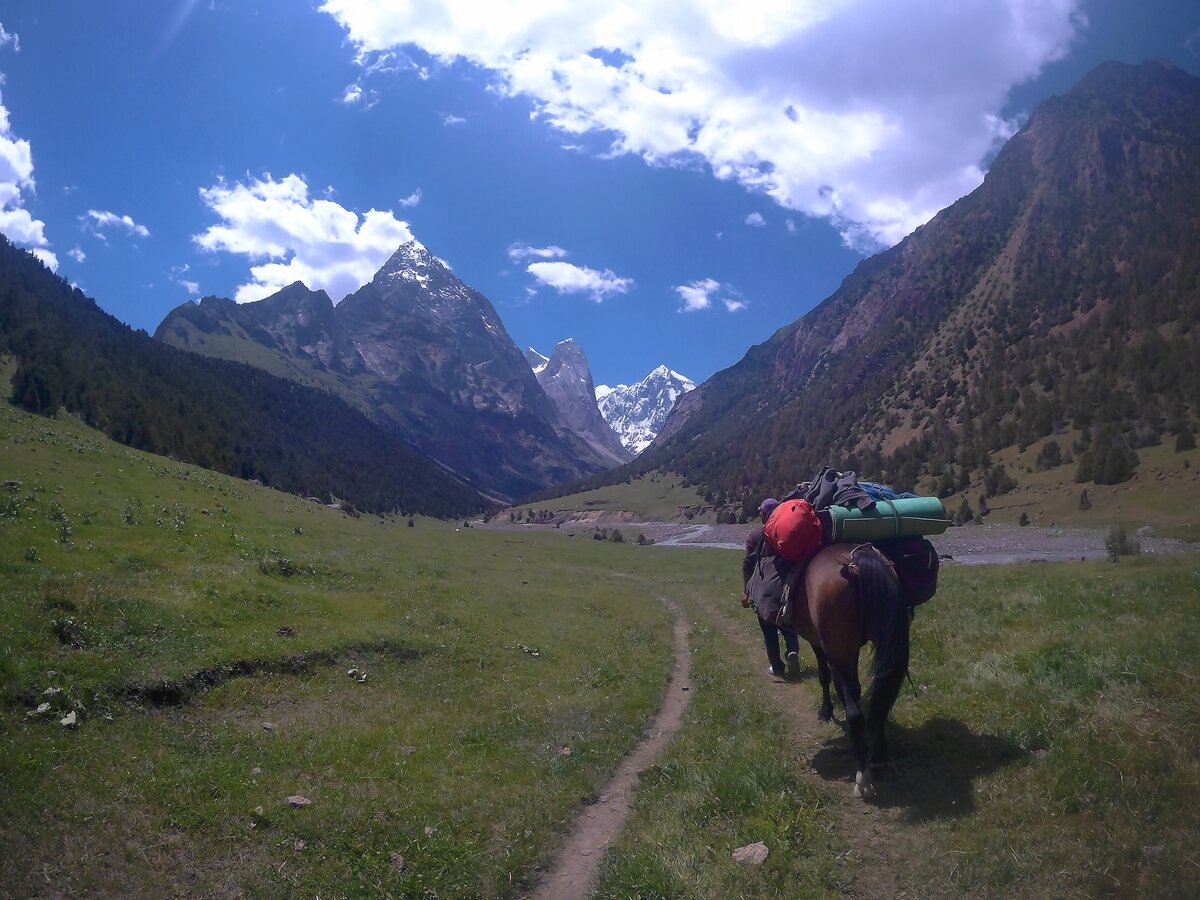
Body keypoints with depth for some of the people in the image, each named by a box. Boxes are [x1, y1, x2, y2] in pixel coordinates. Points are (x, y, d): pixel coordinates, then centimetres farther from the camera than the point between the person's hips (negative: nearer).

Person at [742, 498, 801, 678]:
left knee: (769, 629, 8)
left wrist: (745, 591, 0)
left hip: (763, 588, -3)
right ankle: (793, 650, -7)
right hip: (789, 585, 3)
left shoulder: (755, 534, -3)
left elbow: (748, 564, -4)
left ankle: (777, 667, 11)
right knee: (787, 623, 19)